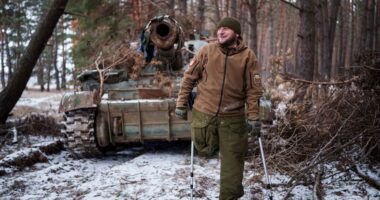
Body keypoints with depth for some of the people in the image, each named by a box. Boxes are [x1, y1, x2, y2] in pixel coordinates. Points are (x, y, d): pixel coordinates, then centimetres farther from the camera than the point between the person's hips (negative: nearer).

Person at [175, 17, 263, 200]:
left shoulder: (248, 56, -4)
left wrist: (253, 116, -9)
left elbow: (253, 89, -3)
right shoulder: (207, 51, -1)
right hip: (204, 113, 1)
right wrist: (181, 104, 2)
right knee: (206, 151, 11)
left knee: (232, 159, 4)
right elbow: (189, 77, 4)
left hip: (232, 116, -1)